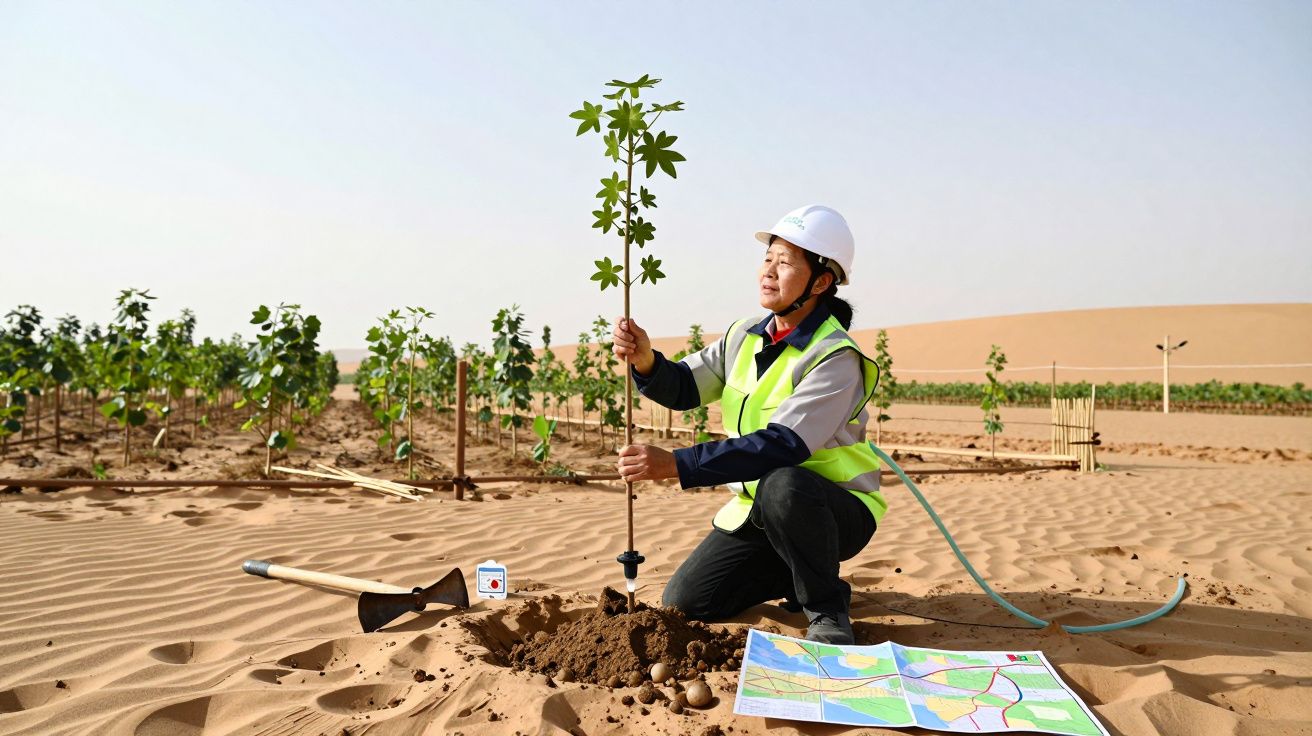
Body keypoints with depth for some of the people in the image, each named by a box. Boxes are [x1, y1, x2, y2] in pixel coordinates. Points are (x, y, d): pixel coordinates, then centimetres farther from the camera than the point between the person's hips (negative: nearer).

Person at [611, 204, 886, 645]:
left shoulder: (835, 358, -22)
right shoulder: (745, 337, 2)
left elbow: (781, 446, -33)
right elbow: (683, 388, 0)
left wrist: (674, 464, -39)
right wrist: (645, 361, -24)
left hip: (837, 510, -6)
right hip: (759, 507, 7)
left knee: (780, 486, -41)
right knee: (684, 603, -1)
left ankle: (826, 609, -14)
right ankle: (794, 576, 21)